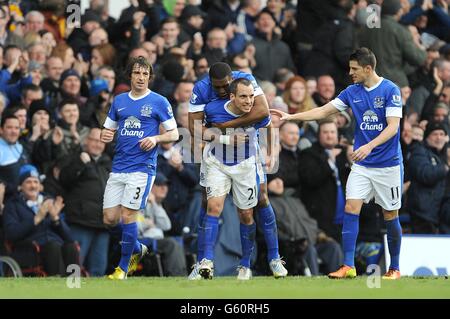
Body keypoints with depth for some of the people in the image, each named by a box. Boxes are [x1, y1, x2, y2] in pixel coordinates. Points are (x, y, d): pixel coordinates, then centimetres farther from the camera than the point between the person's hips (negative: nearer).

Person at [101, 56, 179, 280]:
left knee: (128, 215, -11)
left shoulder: (159, 102, 0)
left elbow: (174, 134, 2)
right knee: (109, 218, 1)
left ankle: (124, 266, 2)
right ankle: (137, 249, 27)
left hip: (142, 167, -5)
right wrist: (105, 136, -3)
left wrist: (156, 138, -16)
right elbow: (108, 129, 21)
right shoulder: (119, 101, 13)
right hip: (118, 167, 5)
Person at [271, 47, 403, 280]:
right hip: (361, 165, 4)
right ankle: (348, 266, -9)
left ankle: (394, 268, 15)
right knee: (351, 209, -9)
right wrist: (290, 117, 4)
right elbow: (323, 112, 10)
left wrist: (370, 146, -30)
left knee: (390, 216, 3)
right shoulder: (352, 92, 5)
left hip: (388, 164, -4)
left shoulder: (390, 90, -11)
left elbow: (393, 127, -18)